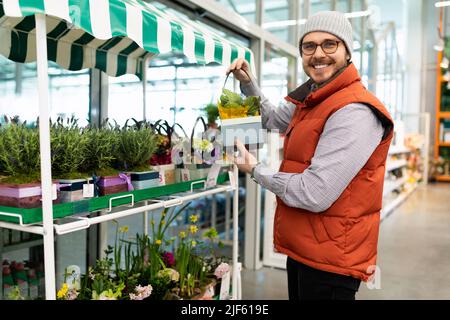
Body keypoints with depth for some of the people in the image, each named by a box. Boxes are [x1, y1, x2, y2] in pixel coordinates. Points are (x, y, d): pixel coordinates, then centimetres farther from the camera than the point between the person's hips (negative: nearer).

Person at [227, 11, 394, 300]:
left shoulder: (355, 112, -24)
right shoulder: (312, 101, 8)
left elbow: (313, 195, -29)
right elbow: (272, 119, 26)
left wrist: (255, 170, -13)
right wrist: (248, 82, 9)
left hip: (329, 261, -9)